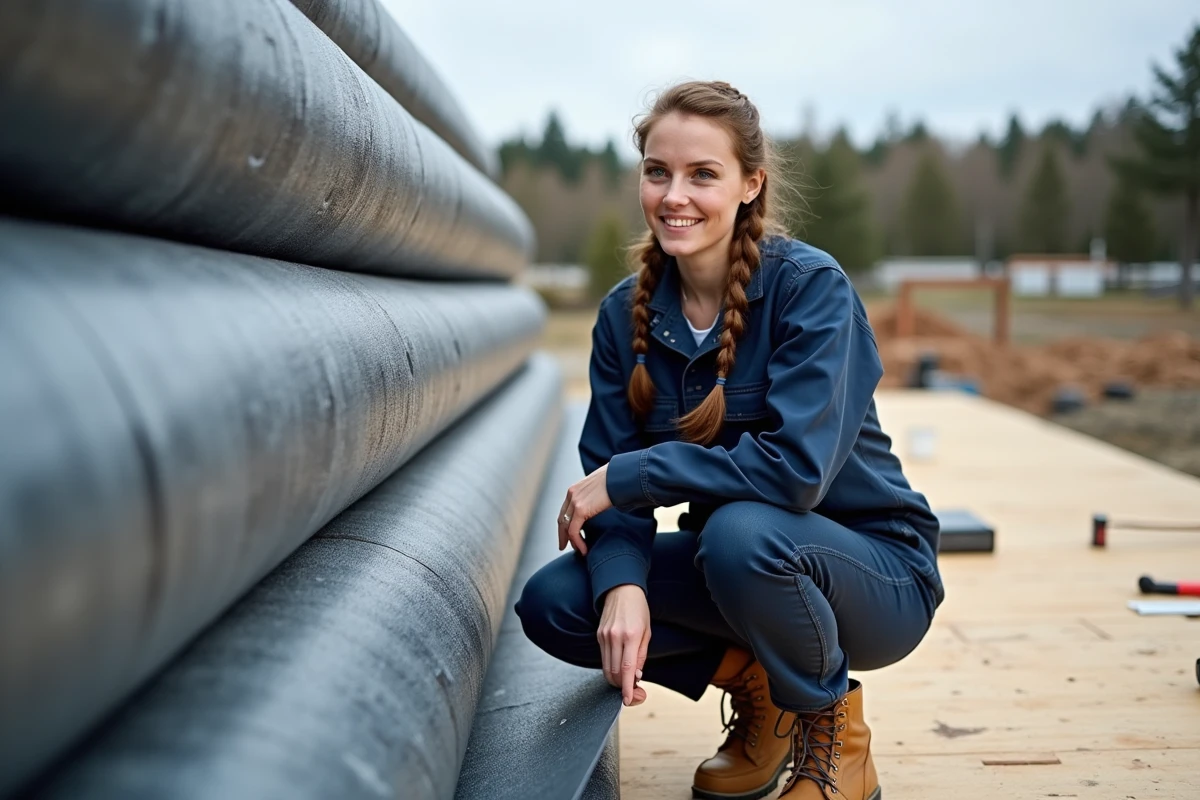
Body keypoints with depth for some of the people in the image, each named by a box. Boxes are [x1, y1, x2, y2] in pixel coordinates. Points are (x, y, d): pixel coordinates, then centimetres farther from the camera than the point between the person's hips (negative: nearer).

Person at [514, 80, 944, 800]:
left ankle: (835, 726, -6)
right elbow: (610, 471, -7)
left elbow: (797, 466, -30)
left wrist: (627, 477, -25)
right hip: (728, 557, 5)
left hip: (875, 569, -5)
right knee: (551, 602, -14)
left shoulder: (812, 286, -19)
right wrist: (622, 581, -27)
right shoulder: (626, 314, -3)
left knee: (740, 530, -36)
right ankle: (756, 678, 8)